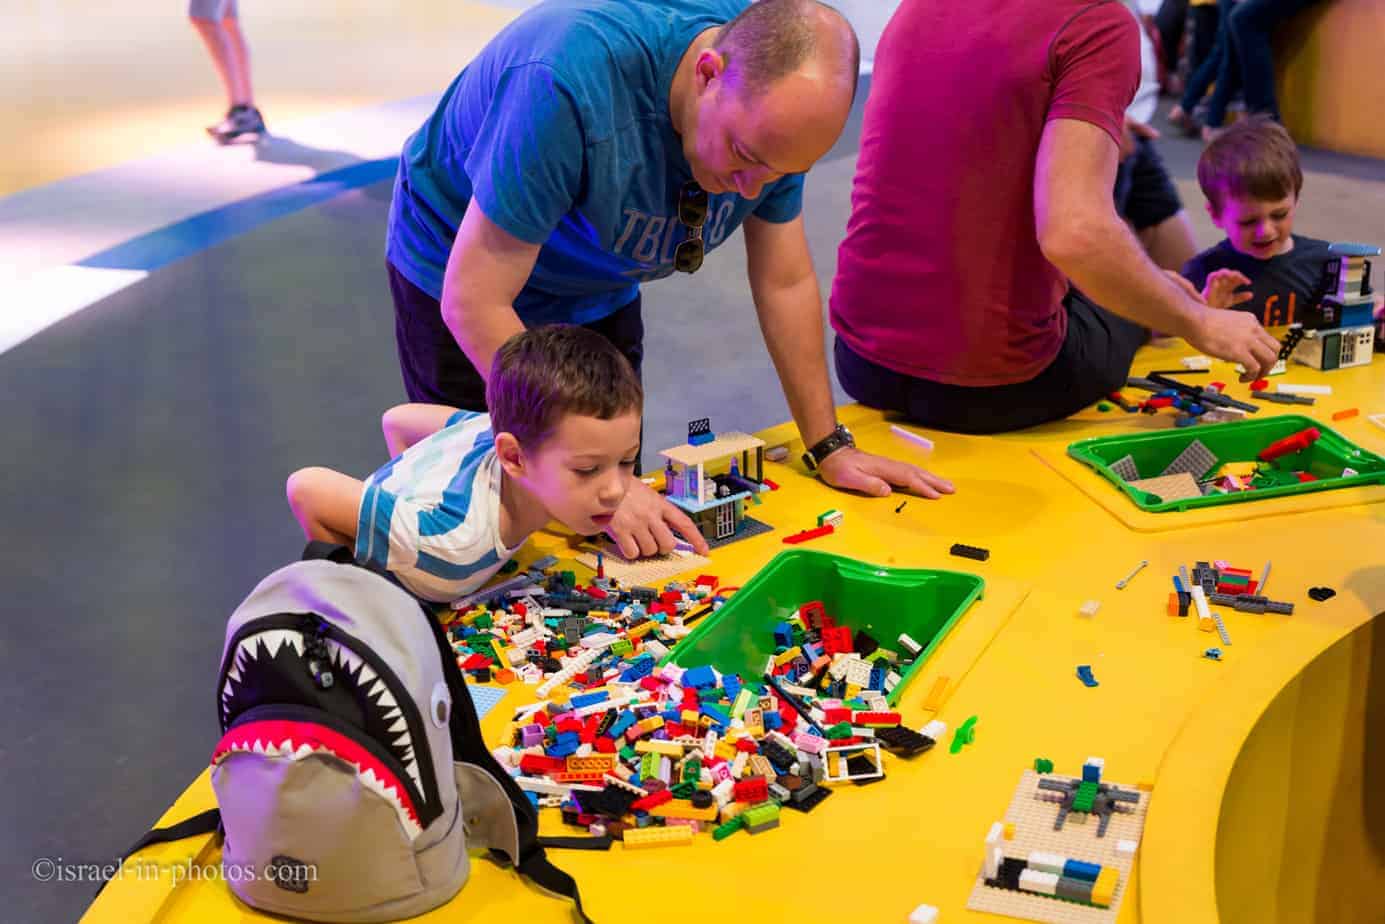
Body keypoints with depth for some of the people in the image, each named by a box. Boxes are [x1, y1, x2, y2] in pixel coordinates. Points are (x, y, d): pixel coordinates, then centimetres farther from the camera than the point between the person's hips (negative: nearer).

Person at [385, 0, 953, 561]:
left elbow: (785, 281, -8)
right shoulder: (570, 83, -41)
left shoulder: (775, 97, -22)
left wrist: (829, 448, -8)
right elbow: (474, 301, -38)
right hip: (460, 271, -5)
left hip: (601, 294, 5)